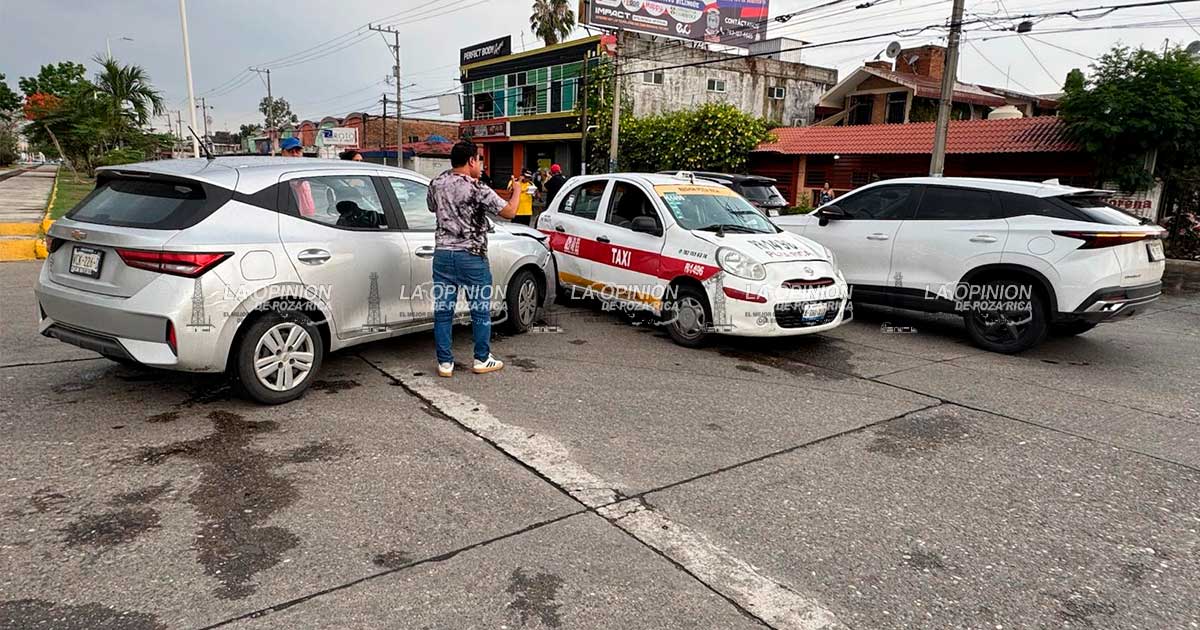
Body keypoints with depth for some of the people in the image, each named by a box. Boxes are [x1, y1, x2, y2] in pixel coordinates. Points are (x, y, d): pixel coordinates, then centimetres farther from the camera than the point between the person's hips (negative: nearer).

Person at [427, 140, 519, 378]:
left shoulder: (436, 184, 4)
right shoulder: (478, 190, -12)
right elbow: (509, 211, -8)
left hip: (442, 254, 5)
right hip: (471, 257, -4)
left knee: (443, 310, 8)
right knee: (481, 310, 10)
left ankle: (445, 363, 13)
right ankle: (482, 359, 19)